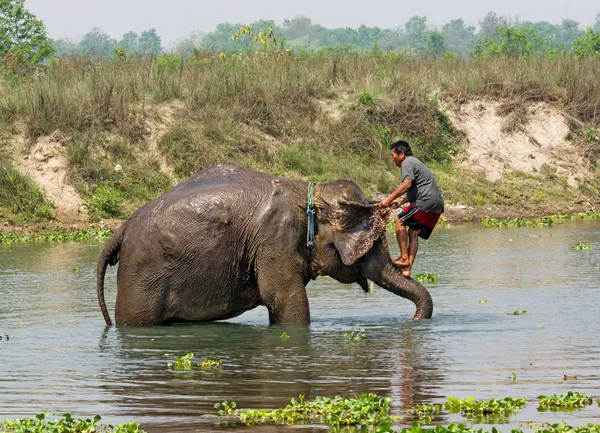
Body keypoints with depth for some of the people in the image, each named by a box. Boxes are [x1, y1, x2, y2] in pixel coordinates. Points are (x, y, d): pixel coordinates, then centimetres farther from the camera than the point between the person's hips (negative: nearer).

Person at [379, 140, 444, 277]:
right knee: (413, 233, 10)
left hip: (426, 202, -10)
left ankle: (404, 258, -8)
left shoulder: (407, 163, -3)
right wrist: (401, 200, 38)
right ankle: (407, 268, 2)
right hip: (437, 205, 10)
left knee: (400, 221, -2)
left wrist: (389, 199, -21)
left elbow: (407, 184, -19)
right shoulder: (416, 163, 29)